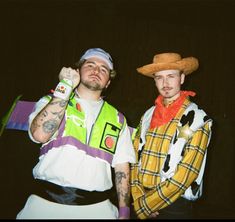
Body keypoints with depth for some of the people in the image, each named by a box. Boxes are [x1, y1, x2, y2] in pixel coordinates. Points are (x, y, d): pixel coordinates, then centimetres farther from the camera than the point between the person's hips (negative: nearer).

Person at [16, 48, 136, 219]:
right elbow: (40, 134, -14)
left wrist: (123, 212, 1)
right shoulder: (51, 102, 7)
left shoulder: (117, 119, 13)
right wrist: (66, 86, -11)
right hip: (45, 203, -1)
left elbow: (122, 168, 9)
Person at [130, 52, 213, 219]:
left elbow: (187, 173, -15)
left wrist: (146, 204, -13)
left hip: (175, 206, -4)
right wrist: (139, 199, -8)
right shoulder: (148, 116, 5)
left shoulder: (198, 120, -10)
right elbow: (136, 157, 4)